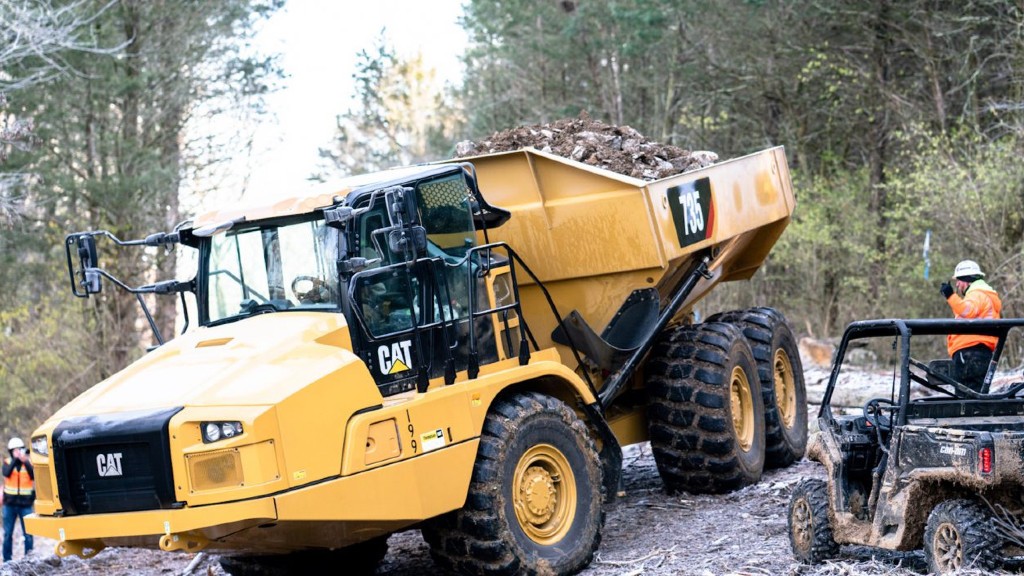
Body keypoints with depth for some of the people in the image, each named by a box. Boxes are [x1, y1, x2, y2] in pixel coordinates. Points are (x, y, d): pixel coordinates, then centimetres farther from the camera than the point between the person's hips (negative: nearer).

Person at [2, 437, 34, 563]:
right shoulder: (8, 462, 4)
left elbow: (34, 476, -16)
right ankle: (7, 560, 12)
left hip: (25, 504, -1)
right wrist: (15, 459, -23)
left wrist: (25, 461, -26)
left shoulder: (29, 462, 1)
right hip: (10, 504, 1)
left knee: (28, 533, -3)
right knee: (8, 533, 5)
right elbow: (6, 473, -16)